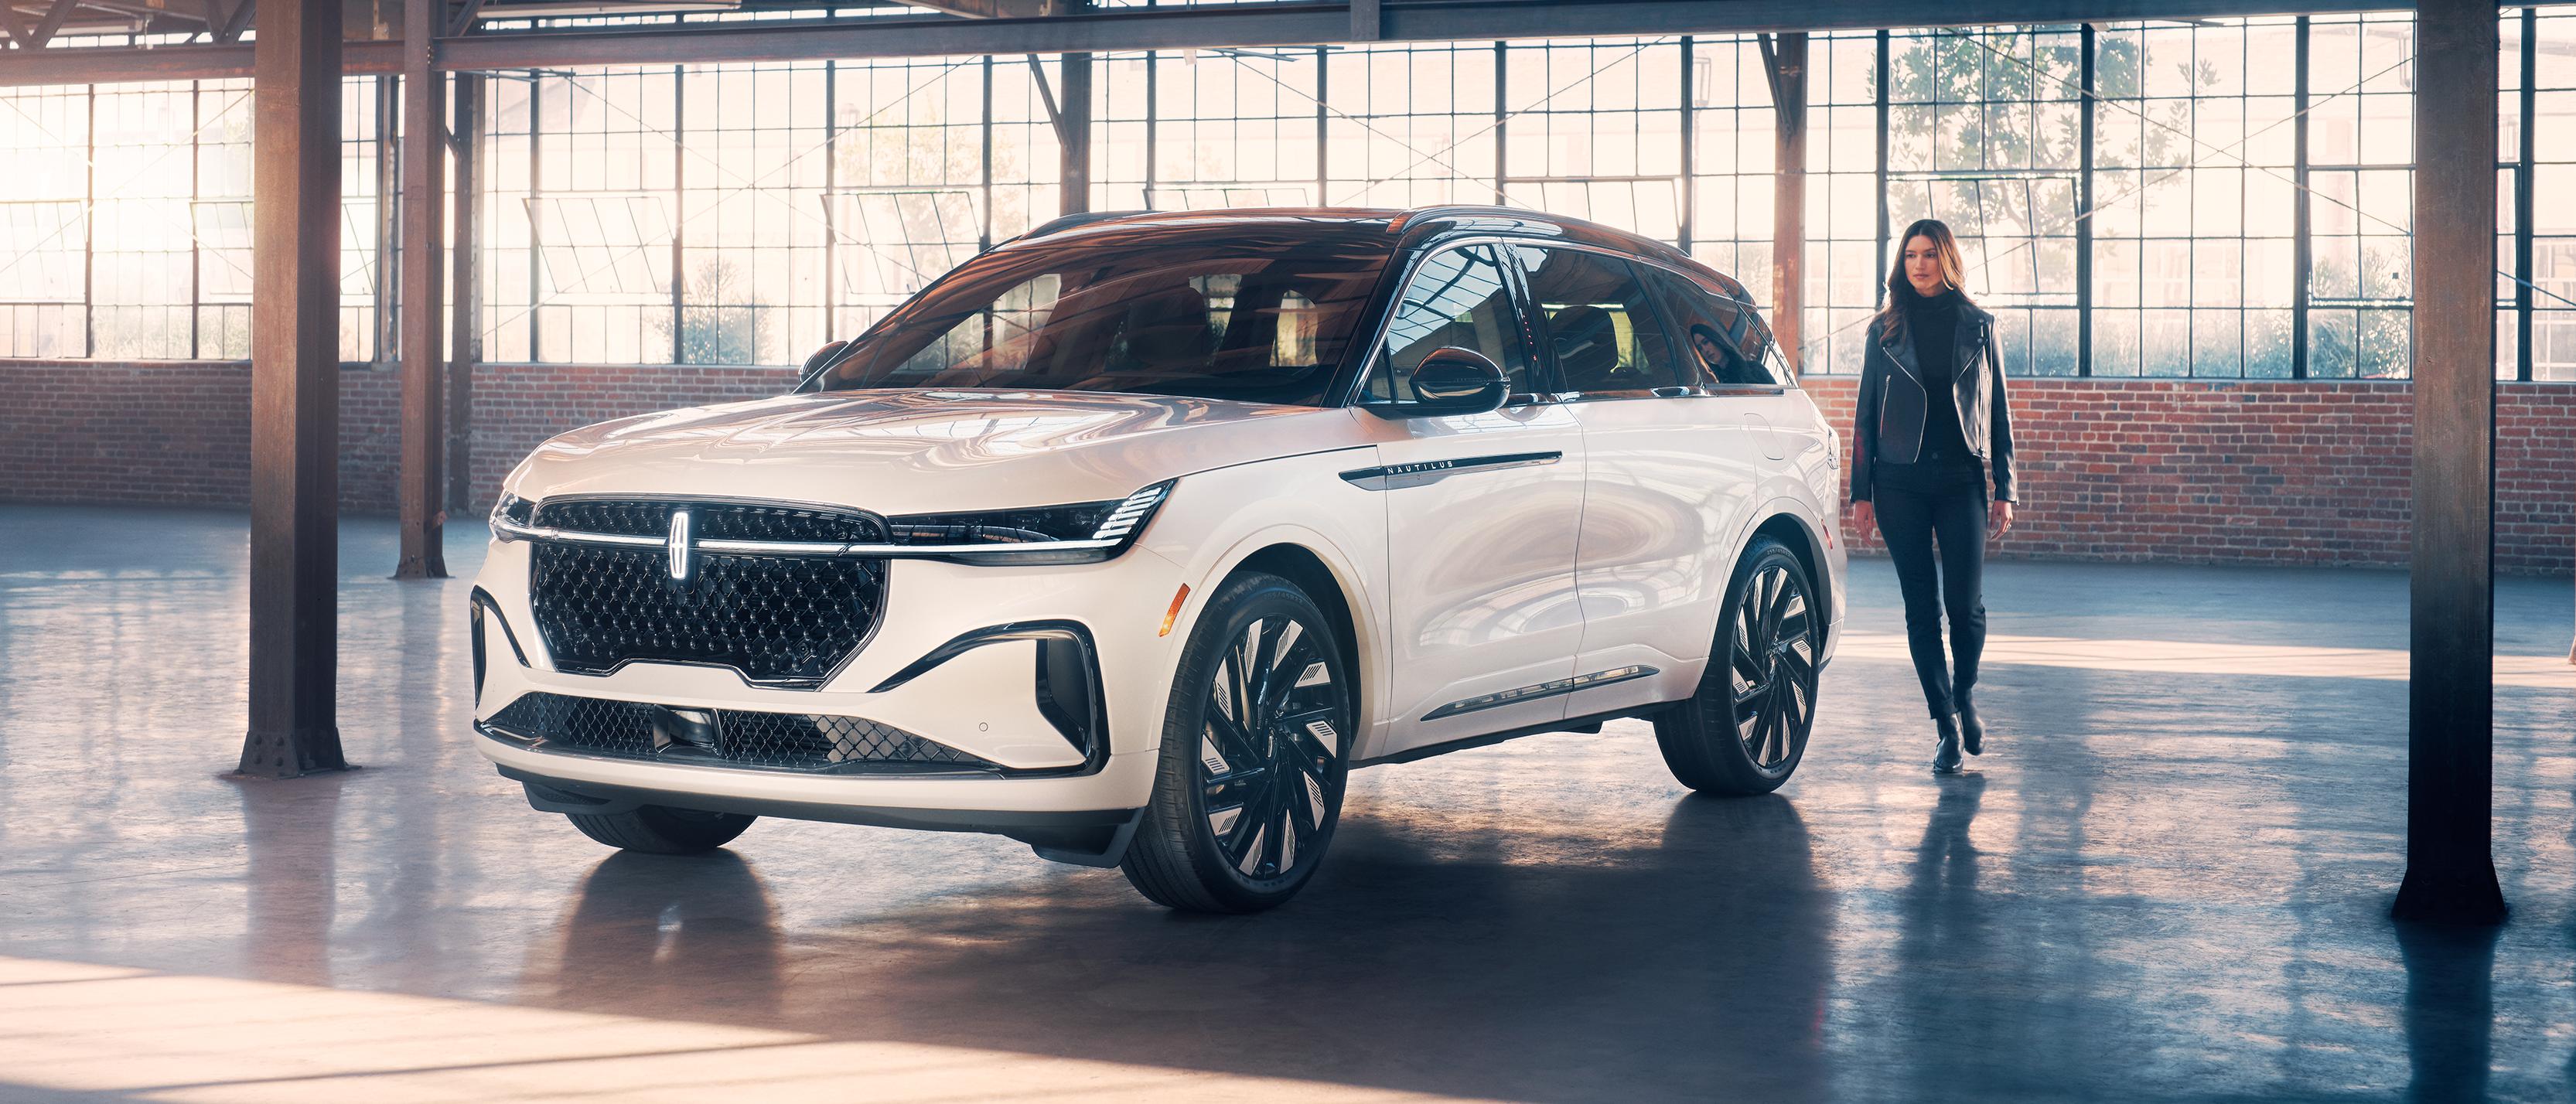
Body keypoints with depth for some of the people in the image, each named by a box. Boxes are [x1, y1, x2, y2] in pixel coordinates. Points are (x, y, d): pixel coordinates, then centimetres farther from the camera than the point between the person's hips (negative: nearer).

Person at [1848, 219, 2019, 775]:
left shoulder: (1977, 327, 7)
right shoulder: (1885, 331, 7)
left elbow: (1998, 412, 8)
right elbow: (1865, 414, 8)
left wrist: (2004, 490, 3)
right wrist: (1861, 490, 2)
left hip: (1962, 479, 0)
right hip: (1901, 482, 1)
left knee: (1966, 603, -7)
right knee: (1922, 607, 0)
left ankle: (1965, 696, 21)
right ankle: (1946, 728, 6)